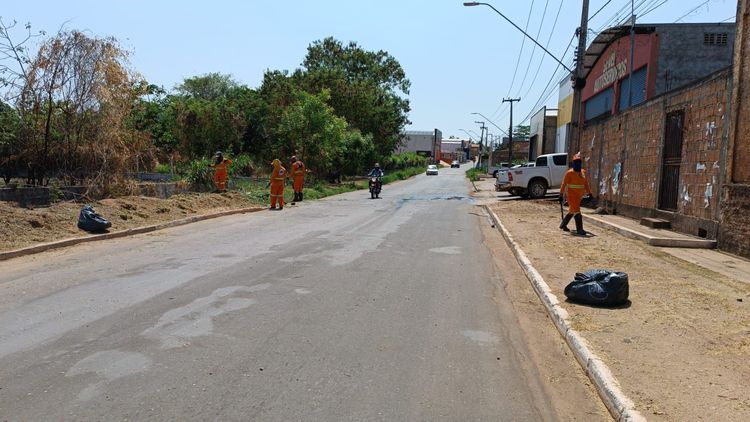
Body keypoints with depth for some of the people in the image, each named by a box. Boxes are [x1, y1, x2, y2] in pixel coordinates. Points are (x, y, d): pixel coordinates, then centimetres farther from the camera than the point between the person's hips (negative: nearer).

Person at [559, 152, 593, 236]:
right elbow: (564, 184, -10)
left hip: (579, 196, 7)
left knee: (572, 211, 15)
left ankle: (563, 225, 31)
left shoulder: (583, 172, 11)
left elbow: (586, 184, 18)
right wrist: (561, 195, -15)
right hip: (572, 195, -7)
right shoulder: (570, 172, -9)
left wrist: (589, 193, 13)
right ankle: (579, 230, -12)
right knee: (576, 211, -12)